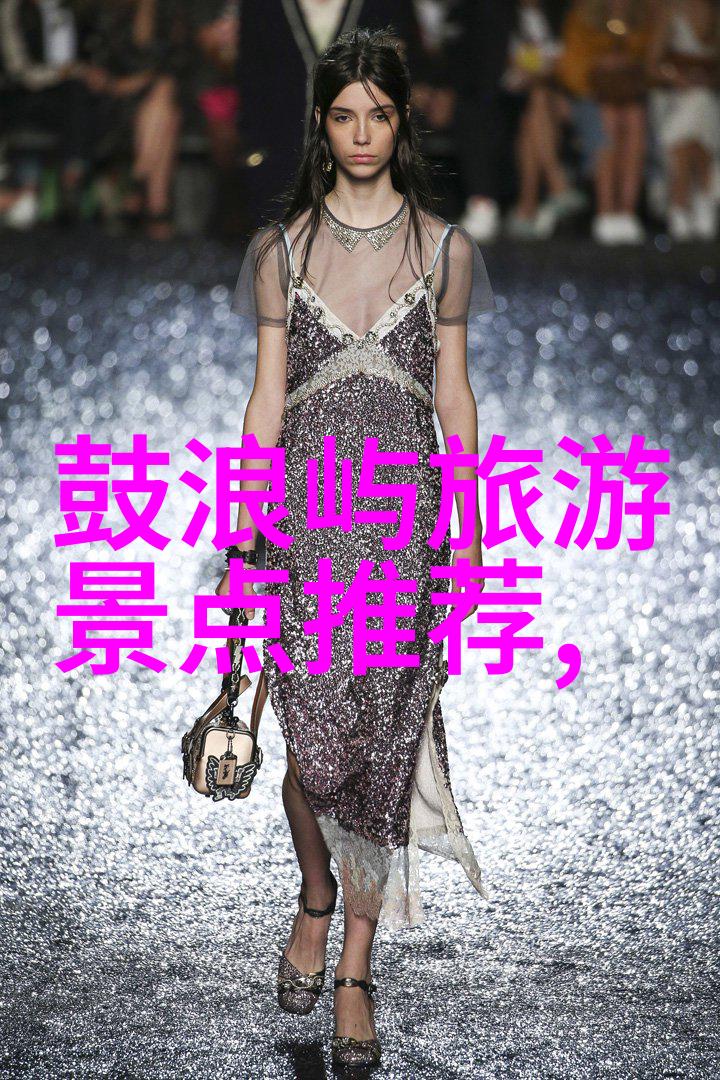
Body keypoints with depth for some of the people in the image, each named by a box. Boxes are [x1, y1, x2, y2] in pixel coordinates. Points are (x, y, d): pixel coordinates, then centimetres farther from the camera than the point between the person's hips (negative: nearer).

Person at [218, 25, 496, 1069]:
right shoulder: (283, 248, 4)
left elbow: (454, 395, 8)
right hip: (307, 512, 0)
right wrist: (245, 538, 1)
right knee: (312, 737, 0)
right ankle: (315, 901, 29)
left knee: (382, 744, 0)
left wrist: (472, 532, 6)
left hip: (405, 513, 0)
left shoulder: (443, 248, 4)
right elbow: (266, 397, 5)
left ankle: (355, 967, 10)